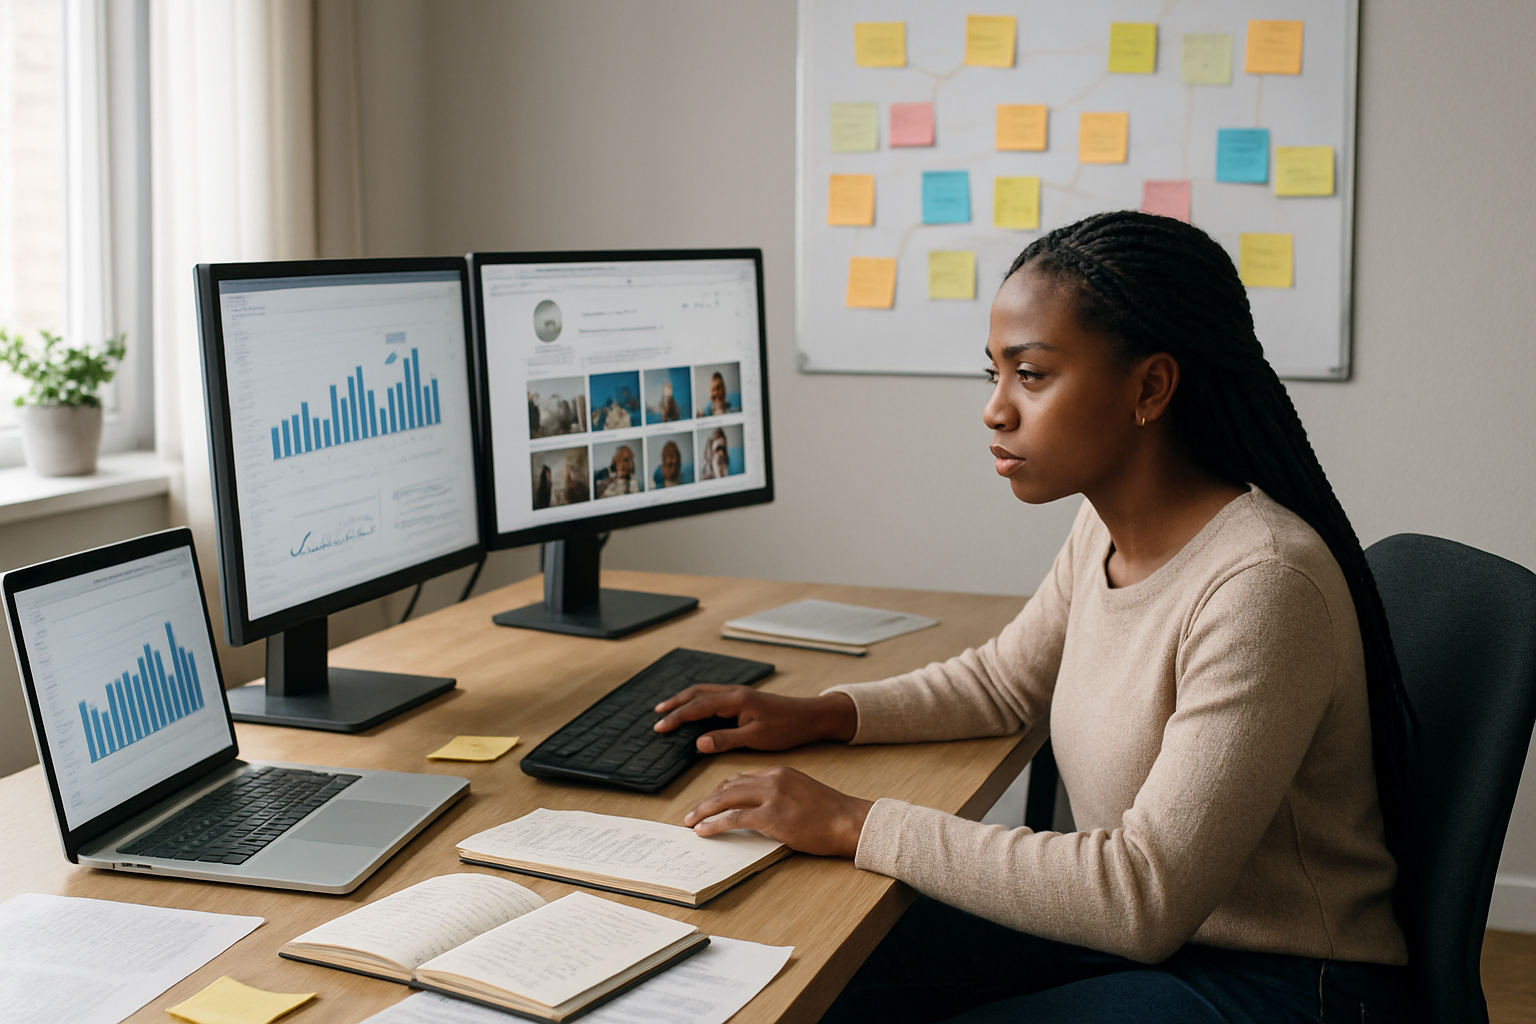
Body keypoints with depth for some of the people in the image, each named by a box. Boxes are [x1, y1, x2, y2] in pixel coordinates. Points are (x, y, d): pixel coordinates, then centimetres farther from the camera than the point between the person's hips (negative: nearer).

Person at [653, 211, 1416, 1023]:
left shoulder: (1260, 585, -27)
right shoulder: (1108, 526, -1)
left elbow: (1146, 897, -28)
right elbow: (1006, 679, 18)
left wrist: (856, 825, -25)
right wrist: (817, 715, 4)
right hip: (1133, 929, 8)